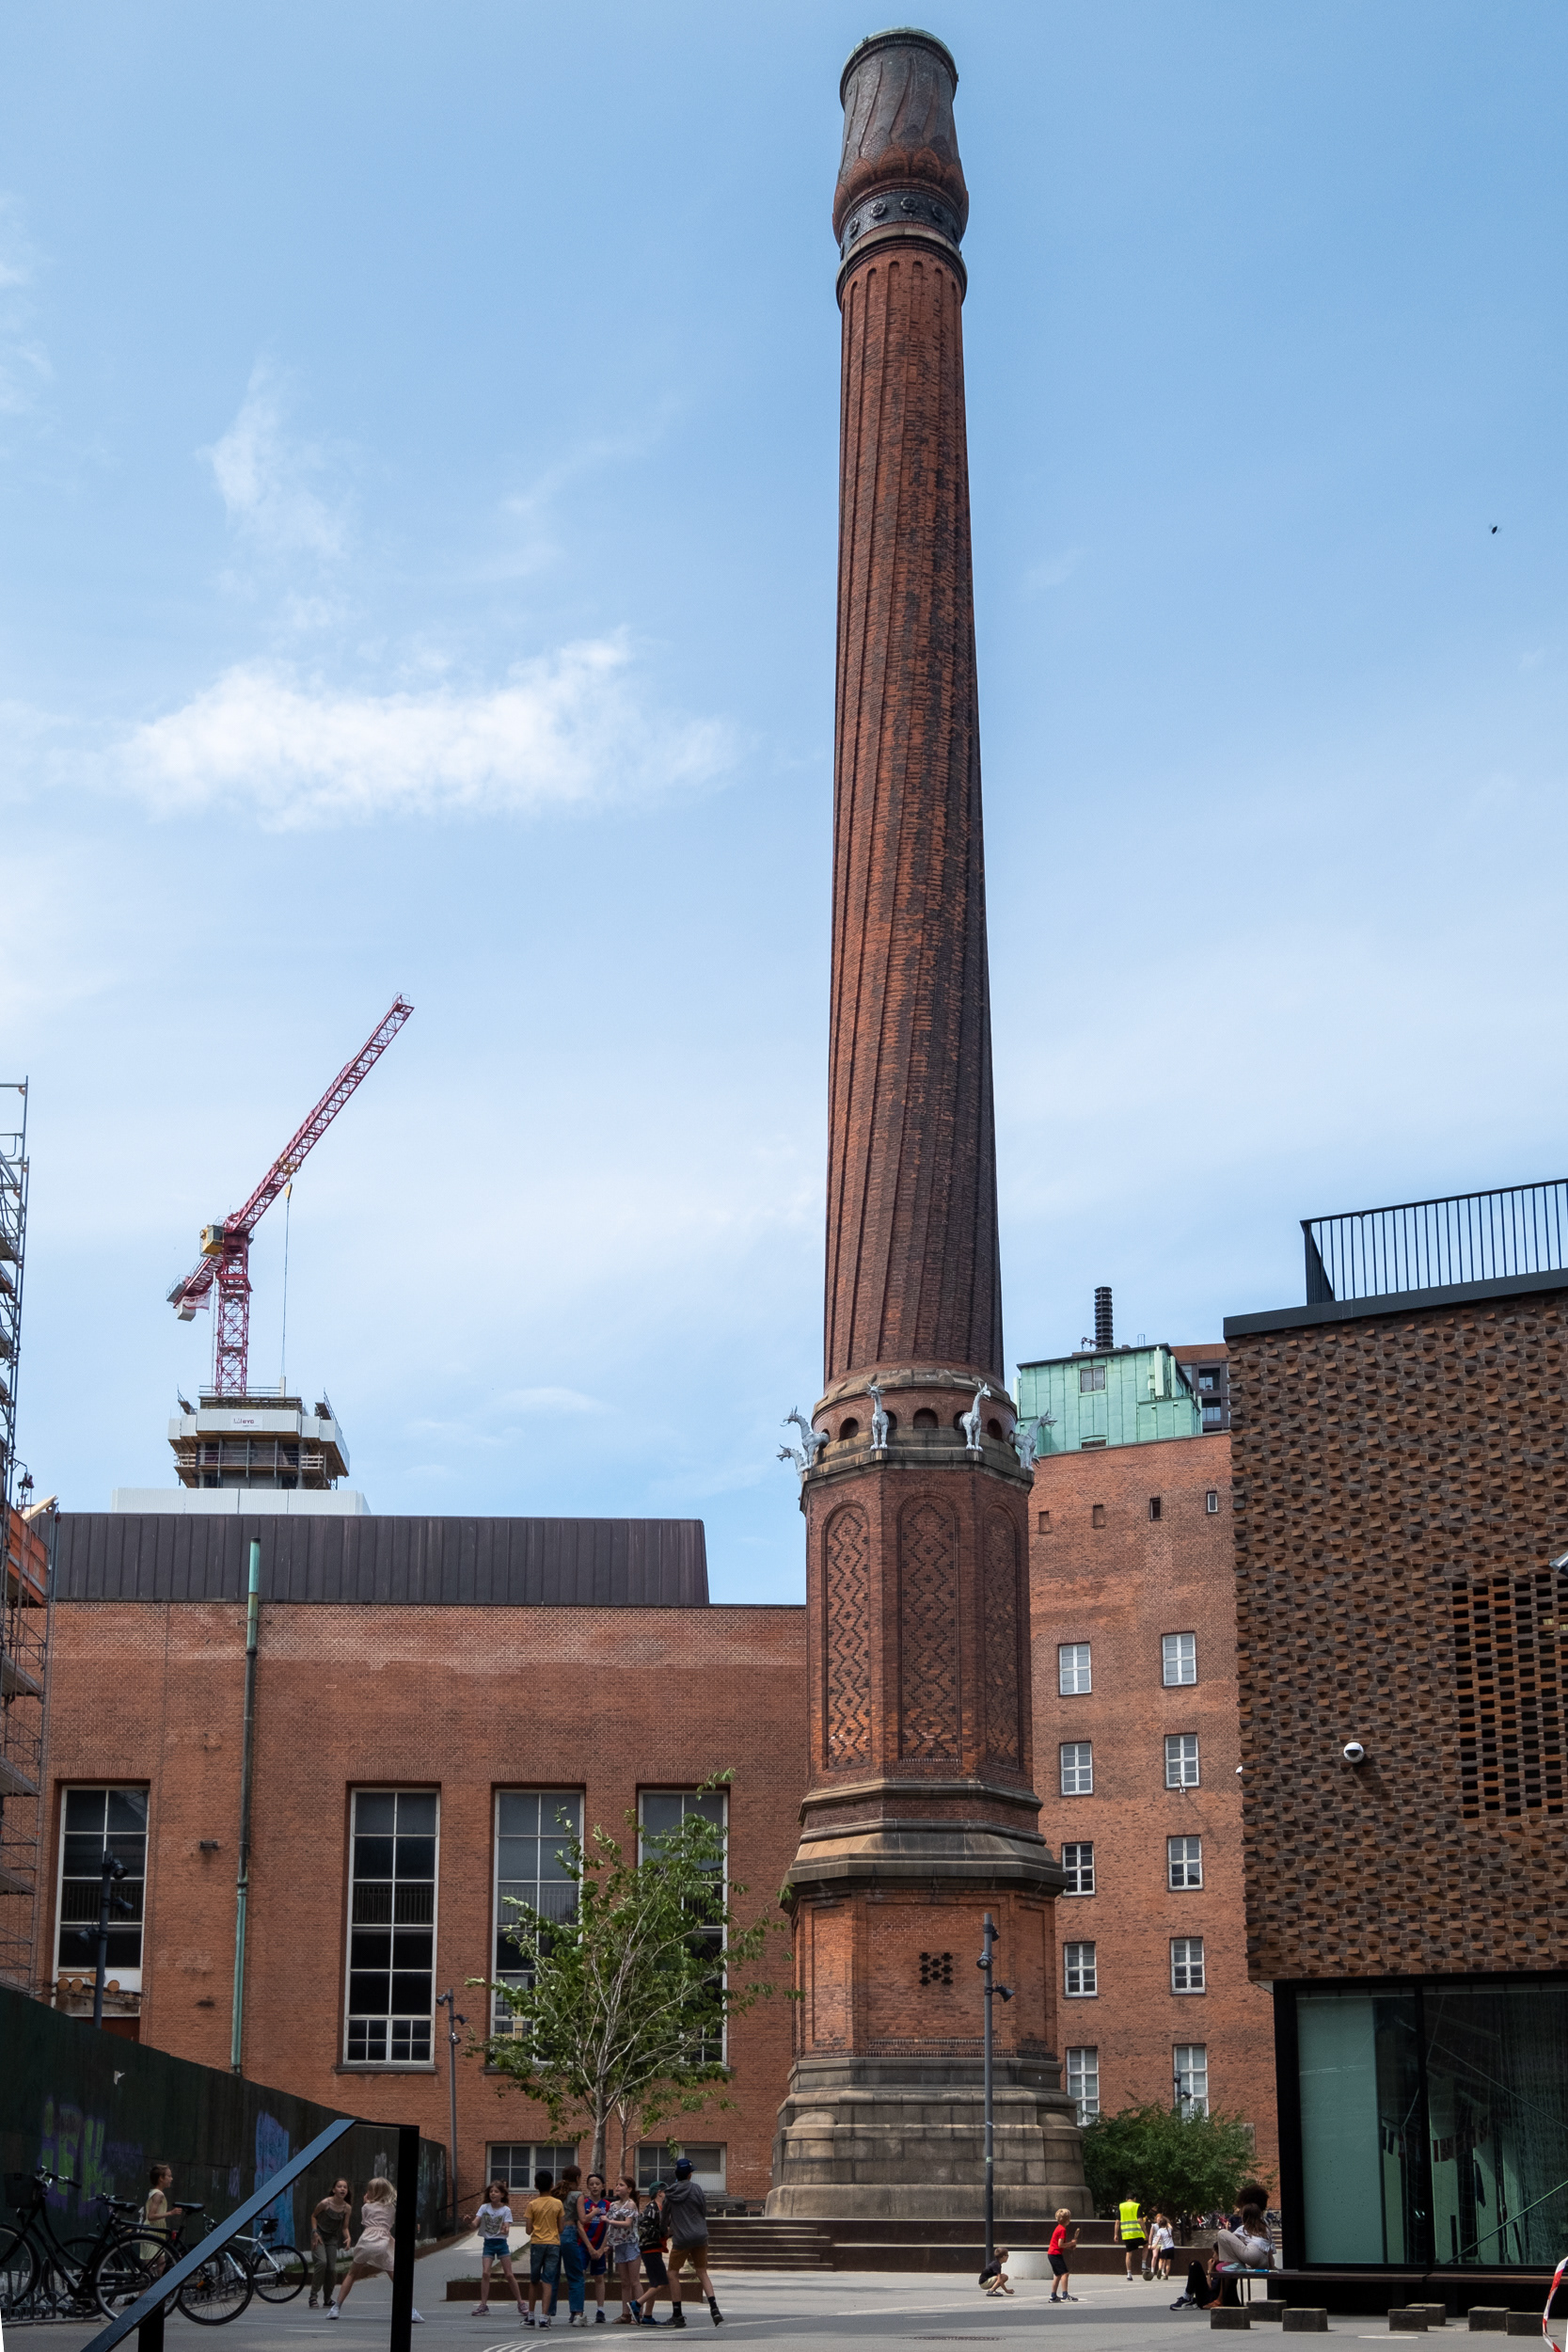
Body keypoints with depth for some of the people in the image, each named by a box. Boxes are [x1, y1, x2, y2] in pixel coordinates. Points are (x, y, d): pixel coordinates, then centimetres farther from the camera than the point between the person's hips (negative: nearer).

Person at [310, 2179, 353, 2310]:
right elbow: (313, 2216, -2)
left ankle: (327, 2298, 18)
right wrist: (315, 2233, -11)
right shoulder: (325, 2203, -18)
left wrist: (348, 2238, -17)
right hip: (319, 2235, -4)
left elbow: (345, 2227, 1)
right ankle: (313, 2296, -15)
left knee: (332, 2269, -2)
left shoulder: (347, 2208, -7)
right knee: (322, 2262, -24)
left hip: (332, 2238, 4)